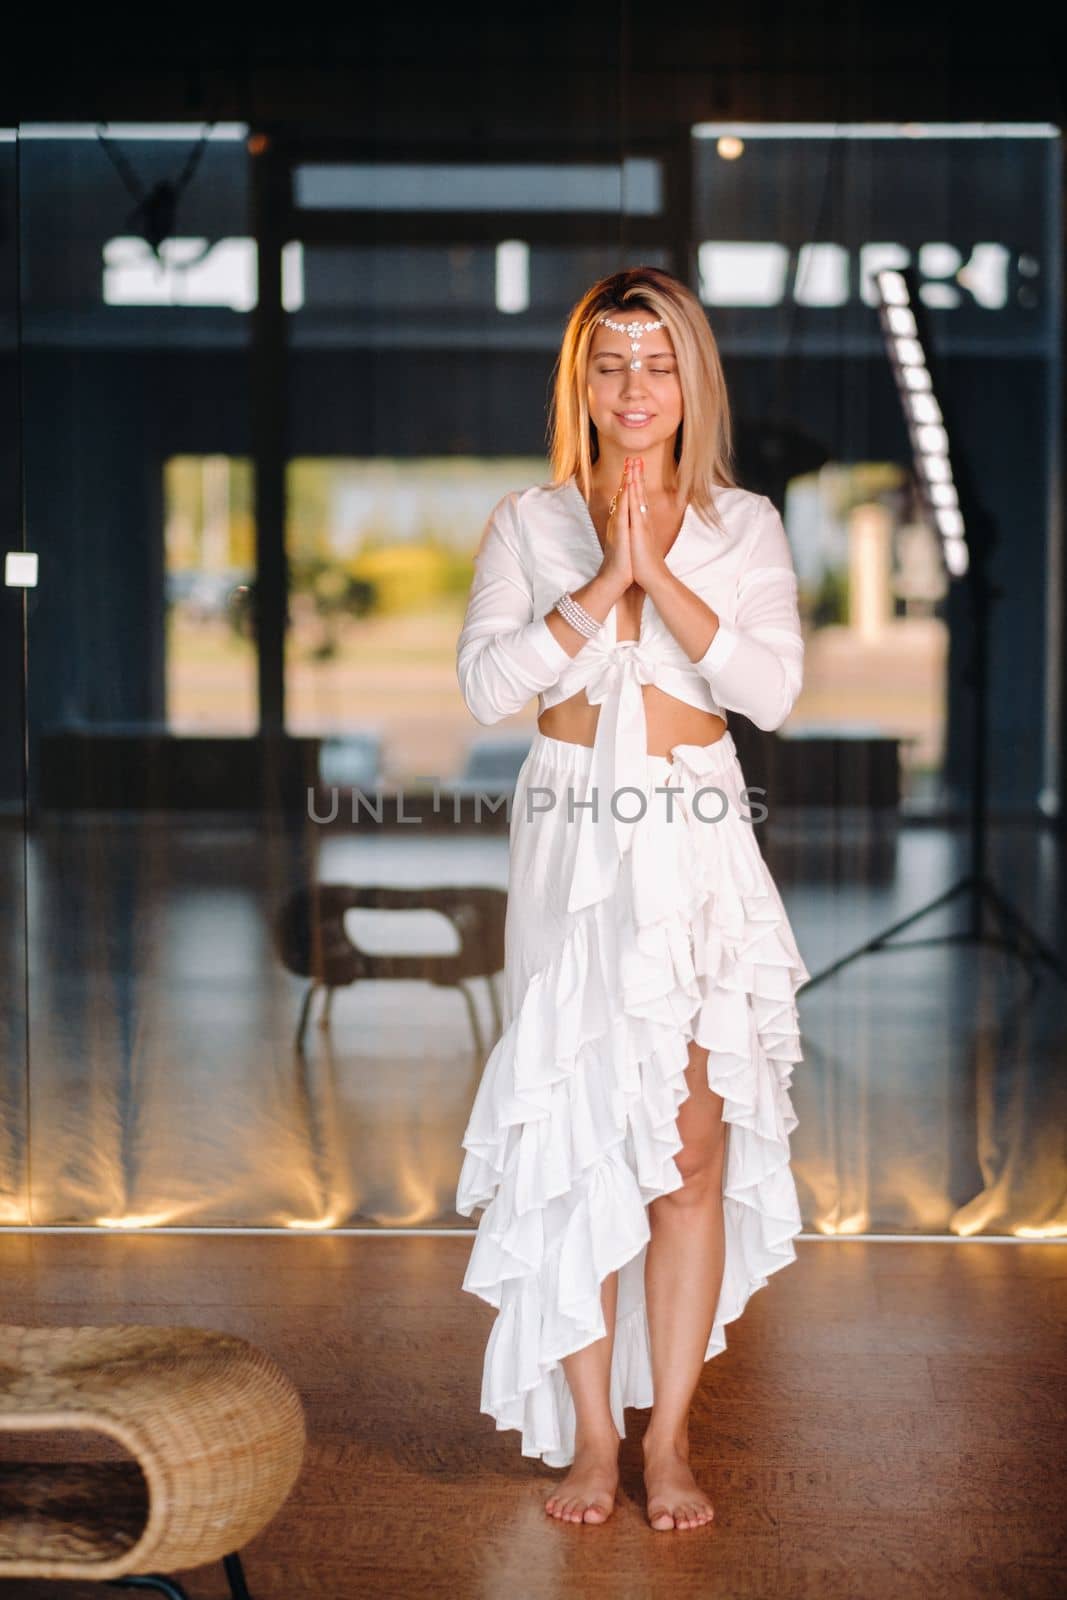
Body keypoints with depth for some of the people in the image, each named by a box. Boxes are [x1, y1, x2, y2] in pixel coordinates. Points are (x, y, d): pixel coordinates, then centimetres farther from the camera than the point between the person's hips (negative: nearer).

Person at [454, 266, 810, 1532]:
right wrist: (605, 582, -13)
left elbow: (773, 689, -8)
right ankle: (589, 1434, 11)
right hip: (571, 846, 0)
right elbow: (485, 682, -7)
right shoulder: (530, 524, 6)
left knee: (694, 1145, 0)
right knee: (574, 1141, 0)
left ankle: (669, 1436, 10)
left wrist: (661, 573, -14)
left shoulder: (742, 526, 6)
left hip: (697, 851, 0)